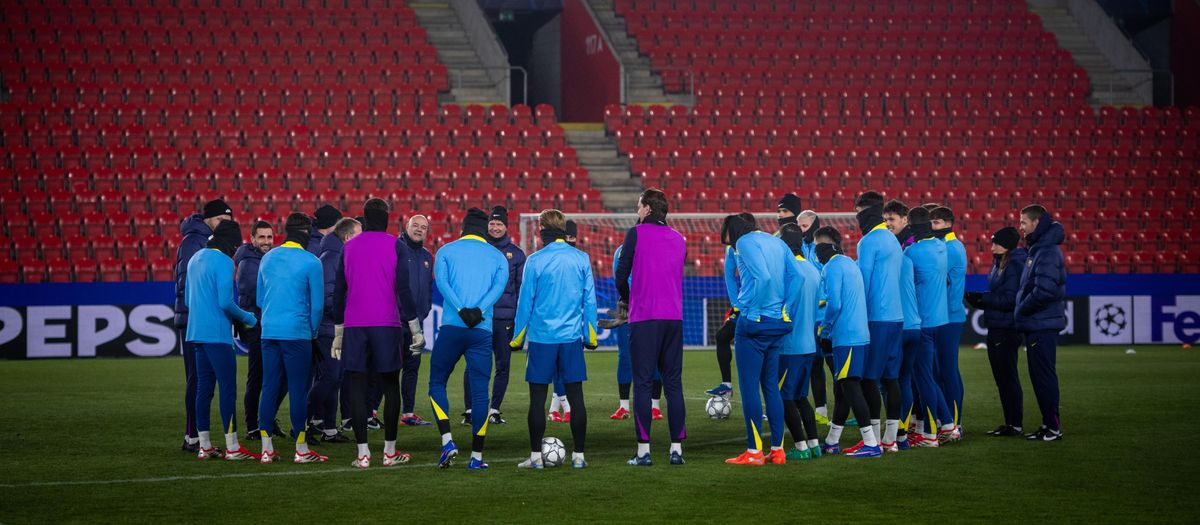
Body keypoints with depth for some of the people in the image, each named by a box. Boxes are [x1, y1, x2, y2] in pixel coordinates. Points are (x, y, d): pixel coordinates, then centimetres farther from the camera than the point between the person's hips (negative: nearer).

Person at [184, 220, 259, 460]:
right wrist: (247, 318, -2)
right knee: (228, 387, -7)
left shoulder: (195, 259, 15)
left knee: (203, 387, 11)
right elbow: (225, 302, -17)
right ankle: (232, 447, -8)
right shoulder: (223, 262, -11)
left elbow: (188, 299, 21)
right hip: (217, 334, -9)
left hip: (196, 332, 9)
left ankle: (204, 445, 13)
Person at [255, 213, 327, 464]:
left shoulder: (268, 258, 11)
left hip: (269, 331, 6)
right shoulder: (310, 262, -6)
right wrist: (313, 331, 11)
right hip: (297, 332, -5)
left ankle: (266, 449, 7)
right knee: (298, 390, -2)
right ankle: (301, 449, 1)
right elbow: (317, 304, -4)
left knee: (269, 388, 7)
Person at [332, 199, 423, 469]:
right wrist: (415, 330, 1)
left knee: (356, 388, 2)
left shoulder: (349, 247, 9)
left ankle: (363, 453, -3)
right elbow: (404, 289, -4)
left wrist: (338, 333, 18)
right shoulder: (394, 245, 0)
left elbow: (339, 292, 11)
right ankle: (390, 451, 9)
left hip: (354, 327, 2)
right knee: (390, 386, 8)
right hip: (386, 325, -2)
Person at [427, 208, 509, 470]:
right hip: (483, 331, 1)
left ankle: (447, 442, -4)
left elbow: (441, 281, -8)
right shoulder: (498, 256, 14)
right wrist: (479, 311, -15)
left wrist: (461, 310, -15)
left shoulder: (446, 251, 10)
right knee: (480, 391, 5)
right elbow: (500, 285, -5)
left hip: (451, 327, -1)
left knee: (437, 383, 13)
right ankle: (477, 456, 6)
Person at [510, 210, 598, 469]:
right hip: (572, 338, 2)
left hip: (542, 338, -2)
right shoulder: (582, 259, 3)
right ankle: (578, 455, 7)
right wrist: (590, 336, 13)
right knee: (575, 396, 5)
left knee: (537, 397, 4)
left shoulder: (535, 261, -6)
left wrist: (517, 338, 7)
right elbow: (589, 300, 5)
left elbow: (525, 302, -2)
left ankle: (536, 455, 5)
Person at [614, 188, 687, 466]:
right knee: (673, 383, 7)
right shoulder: (678, 238, 14)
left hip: (644, 318, -5)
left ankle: (643, 450, -6)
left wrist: (625, 300, 16)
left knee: (642, 383, -2)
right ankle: (677, 448, 5)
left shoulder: (636, 234, -3)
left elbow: (621, 276, -4)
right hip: (674, 317, 5)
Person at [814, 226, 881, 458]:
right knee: (843, 388, 15)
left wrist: (823, 329, -5)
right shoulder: (850, 264, 18)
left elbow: (834, 304, -18)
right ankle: (831, 443, 23)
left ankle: (871, 443, -12)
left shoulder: (833, 267, -10)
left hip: (846, 337, -10)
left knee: (850, 387, -9)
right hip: (860, 334, 10)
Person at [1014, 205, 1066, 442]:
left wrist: (1021, 311, -13)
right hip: (1036, 325, 10)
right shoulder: (1038, 249, 16)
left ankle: (1053, 426, -3)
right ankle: (1048, 424, 18)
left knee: (1044, 375, -7)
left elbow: (1044, 291, -24)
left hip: (1043, 325, -10)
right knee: (1038, 375, 13)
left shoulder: (1047, 252, -16)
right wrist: (1022, 311, 9)